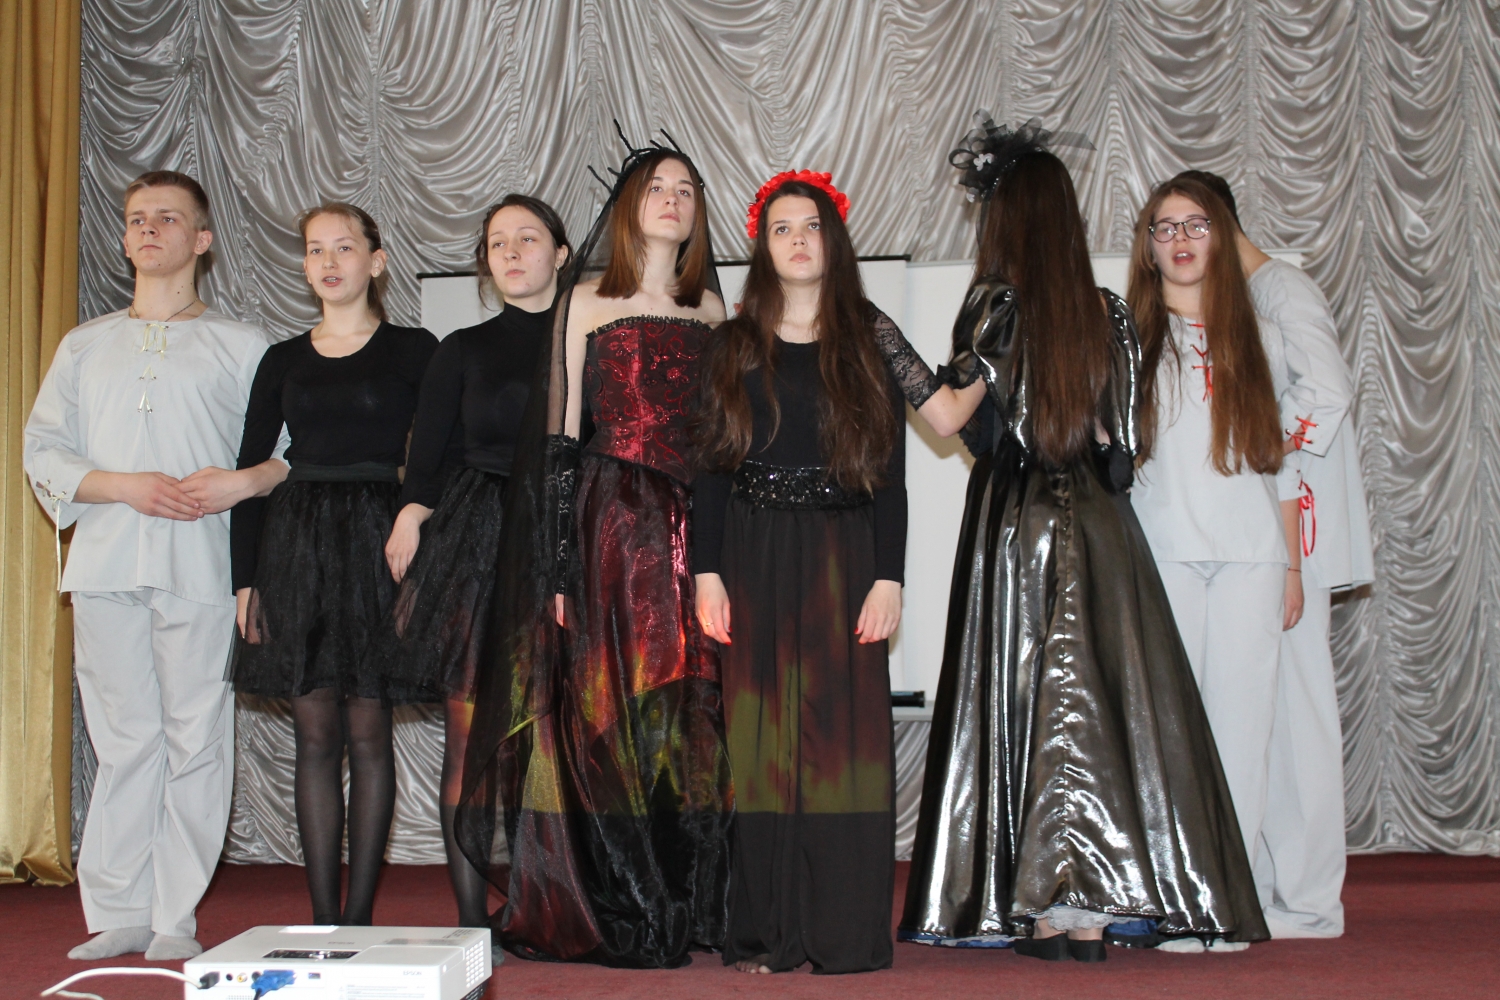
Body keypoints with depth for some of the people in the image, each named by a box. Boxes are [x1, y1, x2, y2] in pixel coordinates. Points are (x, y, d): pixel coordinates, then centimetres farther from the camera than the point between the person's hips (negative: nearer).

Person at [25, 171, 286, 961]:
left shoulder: (241, 347, 12)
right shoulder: (85, 346, 20)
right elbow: (44, 451, 11)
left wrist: (245, 481, -13)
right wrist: (126, 487, -5)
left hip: (199, 567, -2)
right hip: (107, 566, 2)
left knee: (194, 740, -4)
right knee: (124, 741, 1)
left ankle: (175, 920, 2)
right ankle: (119, 915, 7)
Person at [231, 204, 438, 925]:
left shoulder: (413, 351, 4)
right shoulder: (283, 362, 13)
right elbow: (250, 467, 12)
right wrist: (245, 576, 4)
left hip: (378, 542, -3)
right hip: (296, 544, 3)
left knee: (367, 730, -2)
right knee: (315, 732, 3)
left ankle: (359, 913, 4)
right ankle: (323, 915, 7)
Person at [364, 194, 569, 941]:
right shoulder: (463, 351, 14)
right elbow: (426, 457, 8)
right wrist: (409, 517, -9)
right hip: (472, 550, 0)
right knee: (468, 731, -4)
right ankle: (471, 917, 1)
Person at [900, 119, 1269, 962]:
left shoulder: (997, 302, -6)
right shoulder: (1110, 311, 5)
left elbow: (958, 410, -7)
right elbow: (1119, 435, 7)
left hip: (1016, 520, -3)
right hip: (1099, 519, 4)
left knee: (1025, 702, 1)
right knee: (1104, 698, 4)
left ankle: (1046, 909, 1)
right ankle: (1090, 908, 4)